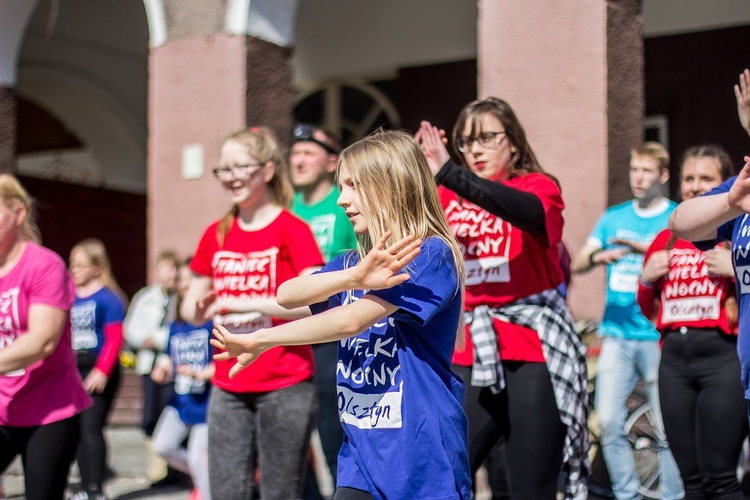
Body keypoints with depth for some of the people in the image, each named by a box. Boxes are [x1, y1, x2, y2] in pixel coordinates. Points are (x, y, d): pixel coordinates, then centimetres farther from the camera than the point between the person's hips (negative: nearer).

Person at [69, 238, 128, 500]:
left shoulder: (108, 298, -7)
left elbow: (114, 339, -12)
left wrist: (101, 371, -19)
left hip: (100, 372, -7)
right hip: (73, 370, 7)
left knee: (91, 427, -11)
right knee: (78, 429, 11)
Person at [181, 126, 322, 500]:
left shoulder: (291, 230, -6)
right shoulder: (216, 235, 10)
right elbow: (190, 308, 16)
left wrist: (243, 303, -19)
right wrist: (200, 310, -8)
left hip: (284, 387, -5)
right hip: (229, 388, 5)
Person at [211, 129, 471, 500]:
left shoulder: (431, 256, -11)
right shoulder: (354, 260, 11)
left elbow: (350, 320, -20)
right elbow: (287, 295, -6)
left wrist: (261, 340, -10)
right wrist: (354, 277, -24)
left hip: (423, 454, -6)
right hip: (362, 454, 6)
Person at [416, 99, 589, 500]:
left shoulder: (538, 186, 1)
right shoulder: (447, 198, 10)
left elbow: (531, 212, -23)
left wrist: (448, 173, -31)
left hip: (532, 352, -3)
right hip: (469, 355, 3)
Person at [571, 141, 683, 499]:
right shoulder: (614, 217, 14)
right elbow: (577, 264, 7)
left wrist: (644, 249, -27)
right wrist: (599, 257, -16)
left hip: (658, 337, -3)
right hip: (616, 336, 3)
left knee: (667, 428, -4)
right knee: (609, 423, -2)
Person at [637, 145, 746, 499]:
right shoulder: (666, 239, 15)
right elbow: (648, 310, 22)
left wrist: (736, 270, -19)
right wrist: (647, 279, 5)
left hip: (722, 354, -5)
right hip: (674, 357, 6)